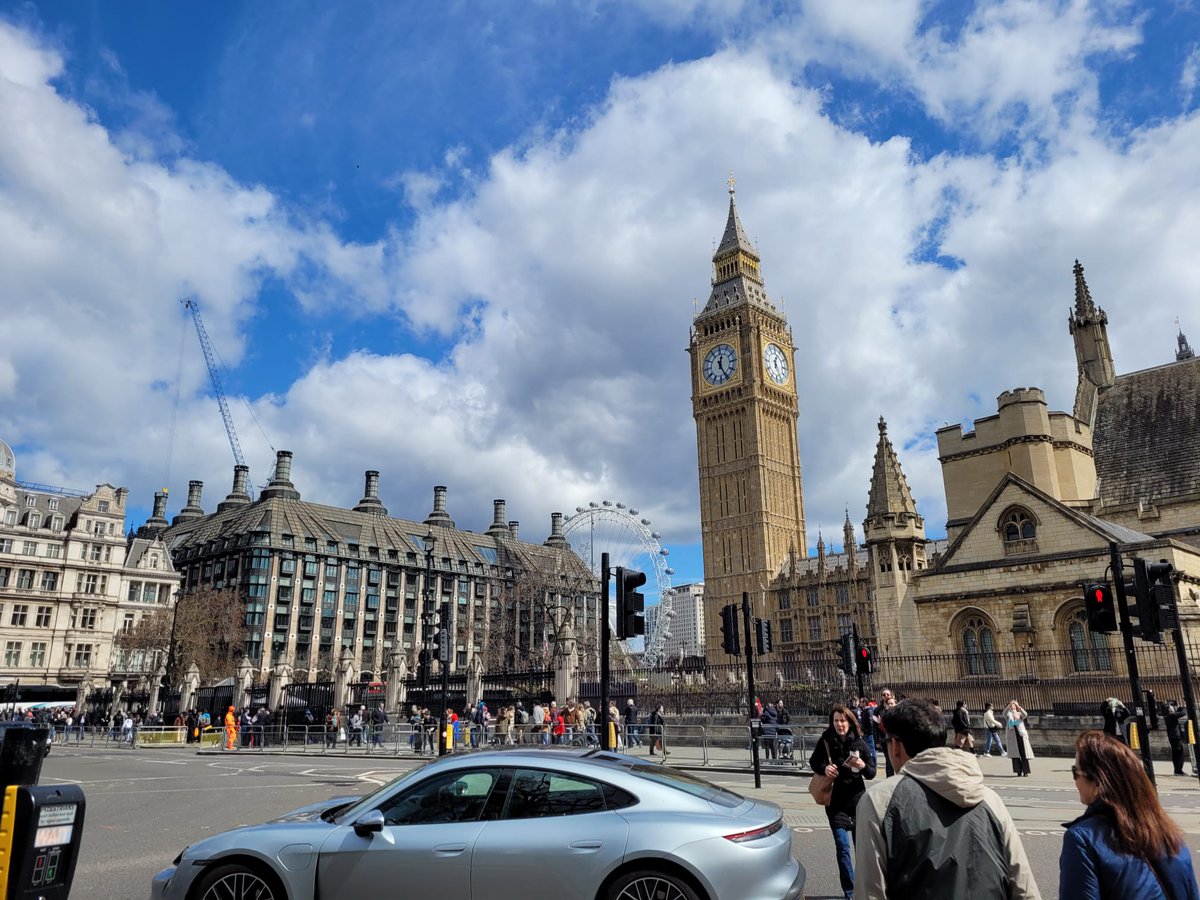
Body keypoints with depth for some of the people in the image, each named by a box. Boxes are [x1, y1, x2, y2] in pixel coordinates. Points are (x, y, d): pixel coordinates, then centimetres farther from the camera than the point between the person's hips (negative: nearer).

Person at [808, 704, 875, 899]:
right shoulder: (826, 740, -9)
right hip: (835, 800, -1)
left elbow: (872, 773, -3)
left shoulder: (860, 743, -9)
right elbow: (813, 762, 3)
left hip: (857, 798, 1)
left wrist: (863, 766, -25)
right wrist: (824, 767, -18)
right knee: (842, 845, -3)